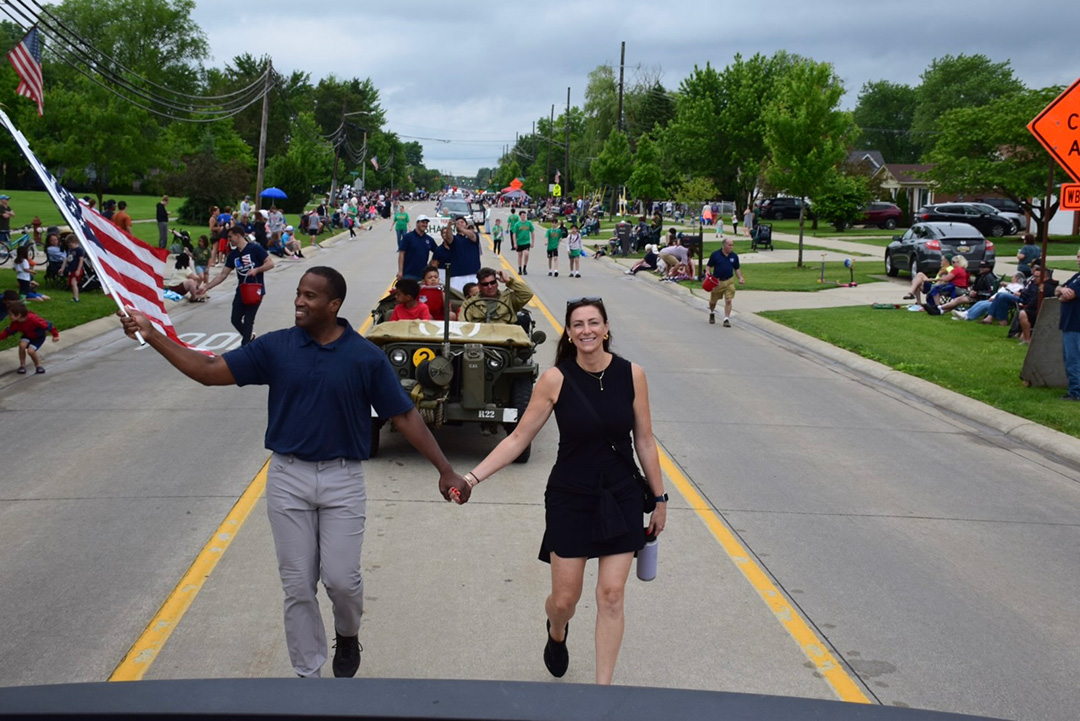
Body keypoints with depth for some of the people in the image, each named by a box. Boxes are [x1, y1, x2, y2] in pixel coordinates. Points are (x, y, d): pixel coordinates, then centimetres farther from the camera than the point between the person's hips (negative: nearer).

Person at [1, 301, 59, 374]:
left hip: (39, 337, -5)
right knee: (22, 345, -23)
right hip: (27, 335, 5)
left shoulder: (33, 319, -37)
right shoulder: (15, 323, -17)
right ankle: (22, 365, -3)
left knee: (30, 351, -22)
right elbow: (8, 331, -2)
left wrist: (55, 335, -28)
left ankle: (38, 365, 7)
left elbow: (47, 325, -32)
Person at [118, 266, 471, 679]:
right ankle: (308, 673, 22)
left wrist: (445, 470, -7)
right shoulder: (276, 347, -2)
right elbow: (209, 371, -2)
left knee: (341, 578, -5)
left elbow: (404, 416, -4)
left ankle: (347, 634, 30)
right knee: (297, 585, 6)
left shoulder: (365, 357, -7)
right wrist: (151, 335, -10)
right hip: (288, 478, 2)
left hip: (343, 479, -2)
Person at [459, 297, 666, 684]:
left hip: (621, 499, 1)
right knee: (565, 598, 6)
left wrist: (660, 499, 6)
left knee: (611, 597, 1)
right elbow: (518, 438, -6)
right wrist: (472, 477, -13)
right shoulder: (555, 379, -10)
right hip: (569, 500, -1)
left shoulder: (631, 374, -6)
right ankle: (556, 634, 44)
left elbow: (644, 441, 2)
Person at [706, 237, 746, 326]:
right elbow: (709, 266, 1)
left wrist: (740, 278, -2)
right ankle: (712, 313, 43)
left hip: (729, 281, 1)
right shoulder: (715, 254, -7)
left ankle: (726, 319, -3)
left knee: (728, 301, -9)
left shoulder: (734, 256, 1)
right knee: (713, 301, 14)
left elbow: (737, 269, 12)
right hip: (717, 281, -1)